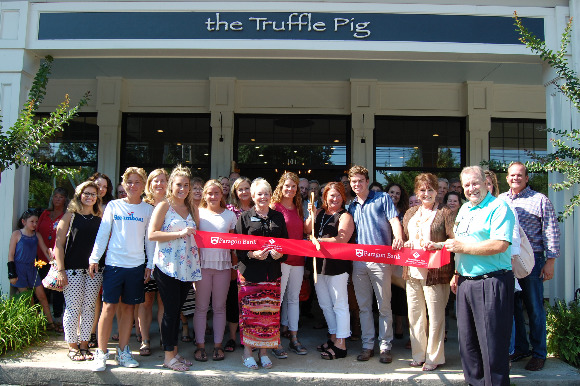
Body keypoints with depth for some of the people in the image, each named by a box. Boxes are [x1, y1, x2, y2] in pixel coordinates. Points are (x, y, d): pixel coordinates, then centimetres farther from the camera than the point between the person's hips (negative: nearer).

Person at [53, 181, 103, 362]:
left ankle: (84, 344, 18)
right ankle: (72, 346, 13)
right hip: (73, 270, -3)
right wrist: (61, 270, -8)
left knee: (89, 308, 6)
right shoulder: (70, 215, 2)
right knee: (73, 308, 0)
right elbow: (59, 244, -1)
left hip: (94, 270, 3)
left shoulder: (99, 218, 11)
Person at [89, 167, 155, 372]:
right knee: (109, 307, -3)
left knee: (128, 308, 8)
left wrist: (150, 264, 5)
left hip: (136, 266, 1)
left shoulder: (148, 209, 7)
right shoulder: (113, 206, 5)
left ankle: (123, 351, 19)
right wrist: (94, 258, 1)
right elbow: (102, 234, 5)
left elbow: (150, 239, 8)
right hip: (114, 263, -1)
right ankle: (101, 353, 9)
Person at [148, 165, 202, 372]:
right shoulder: (163, 206, -2)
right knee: (171, 310, -1)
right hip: (167, 267, -5)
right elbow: (152, 234, -11)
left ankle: (174, 351, 22)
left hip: (187, 267, 5)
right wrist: (179, 233, -18)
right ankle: (168, 356, 11)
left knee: (177, 309, 12)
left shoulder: (192, 209, 14)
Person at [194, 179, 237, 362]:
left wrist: (235, 264, 4)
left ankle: (218, 344, 16)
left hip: (223, 265, 1)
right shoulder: (198, 213, 6)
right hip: (203, 264, -1)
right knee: (201, 307, 2)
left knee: (219, 306, 7)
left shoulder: (230, 215, 10)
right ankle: (200, 345, 12)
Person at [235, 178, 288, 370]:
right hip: (250, 271, -2)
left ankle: (264, 351, 17)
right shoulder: (245, 217, 4)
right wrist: (252, 254, -17)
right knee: (249, 311, -2)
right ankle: (248, 351, 12)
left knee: (270, 311, 4)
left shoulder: (278, 217, 13)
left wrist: (280, 253, -8)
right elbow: (238, 246, 0)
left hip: (272, 273, 3)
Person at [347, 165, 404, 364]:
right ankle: (367, 345, 19)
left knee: (384, 305, 1)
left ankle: (385, 346, 11)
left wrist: (398, 237, -24)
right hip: (358, 261, 5)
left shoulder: (382, 198, 5)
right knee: (364, 305, 9)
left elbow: (394, 221, -5)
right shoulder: (352, 207, 18)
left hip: (381, 259, -4)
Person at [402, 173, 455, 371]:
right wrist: (405, 244, 5)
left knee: (435, 315, 0)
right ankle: (418, 355, 23)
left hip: (435, 271, -5)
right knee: (415, 313, 10)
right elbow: (404, 237, 25)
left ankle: (434, 357, 14)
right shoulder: (410, 213, 15)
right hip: (413, 270, 6)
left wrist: (437, 245, -22)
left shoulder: (445, 214, -2)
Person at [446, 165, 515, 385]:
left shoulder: (498, 208, -10)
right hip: (465, 282, 8)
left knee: (492, 343, -1)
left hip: (491, 284, -8)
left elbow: (500, 245, -22)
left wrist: (463, 247, -16)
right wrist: (457, 273, 17)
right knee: (467, 340, 14)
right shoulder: (464, 209, 16)